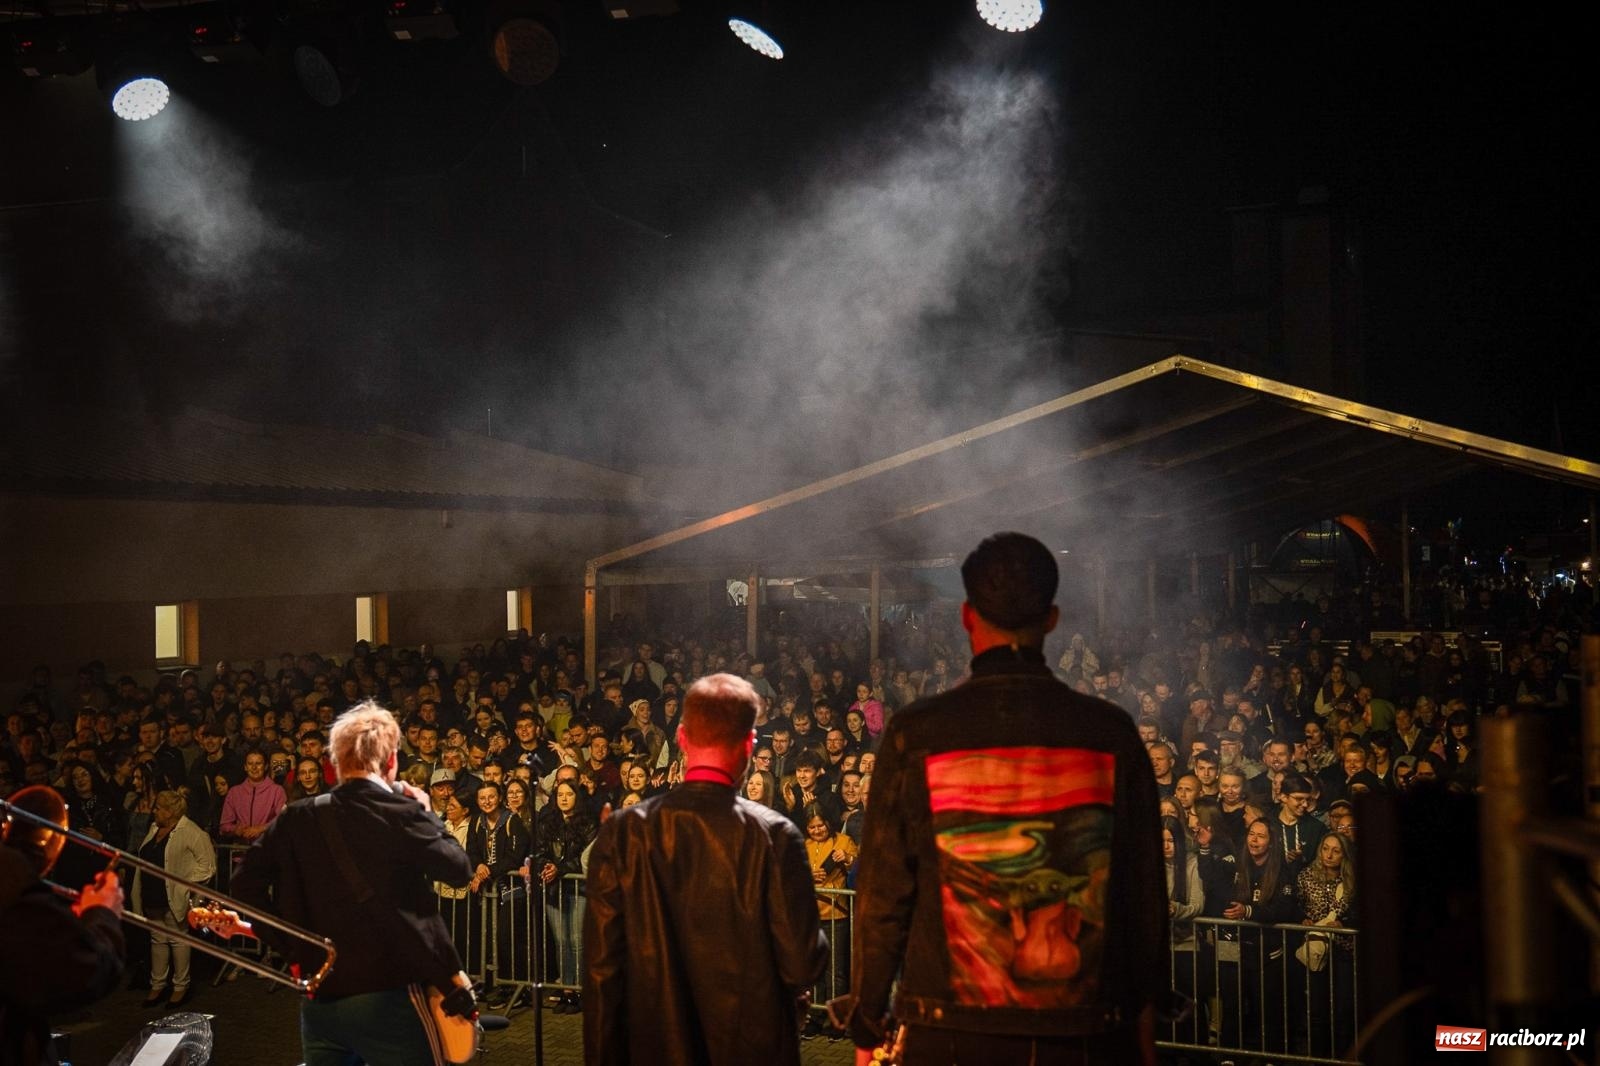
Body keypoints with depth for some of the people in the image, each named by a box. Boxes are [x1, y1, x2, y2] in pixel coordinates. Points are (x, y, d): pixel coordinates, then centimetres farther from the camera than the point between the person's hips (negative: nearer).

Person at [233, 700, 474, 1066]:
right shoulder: (401, 814, -11)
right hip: (388, 997, -4)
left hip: (317, 1000, 4)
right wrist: (427, 814, 10)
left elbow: (247, 883, 3)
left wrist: (292, 947, 8)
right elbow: (459, 870, -4)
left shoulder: (298, 819, 2)